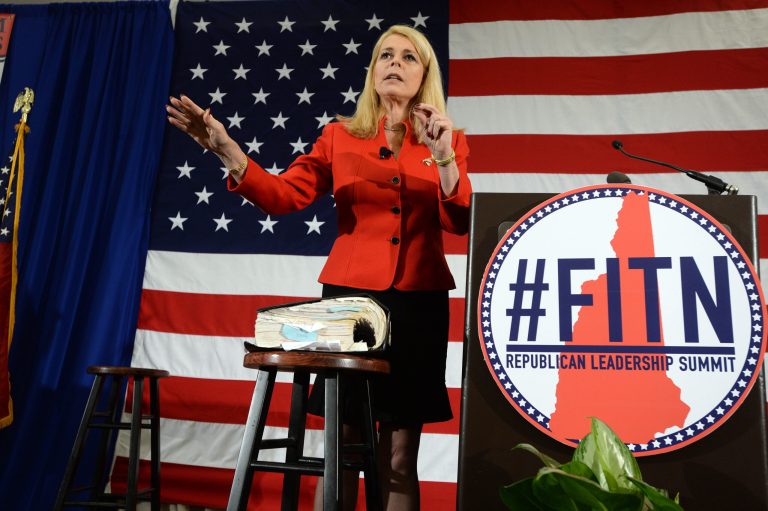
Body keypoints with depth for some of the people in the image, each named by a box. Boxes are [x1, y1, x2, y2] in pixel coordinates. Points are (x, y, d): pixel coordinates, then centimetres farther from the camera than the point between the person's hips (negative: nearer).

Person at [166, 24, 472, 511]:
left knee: (399, 459, 5)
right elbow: (284, 195, -1)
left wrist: (443, 159, -18)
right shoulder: (340, 135, 9)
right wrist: (228, 151, -11)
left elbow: (461, 223, -4)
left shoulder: (450, 141, 8)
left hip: (418, 301, 0)